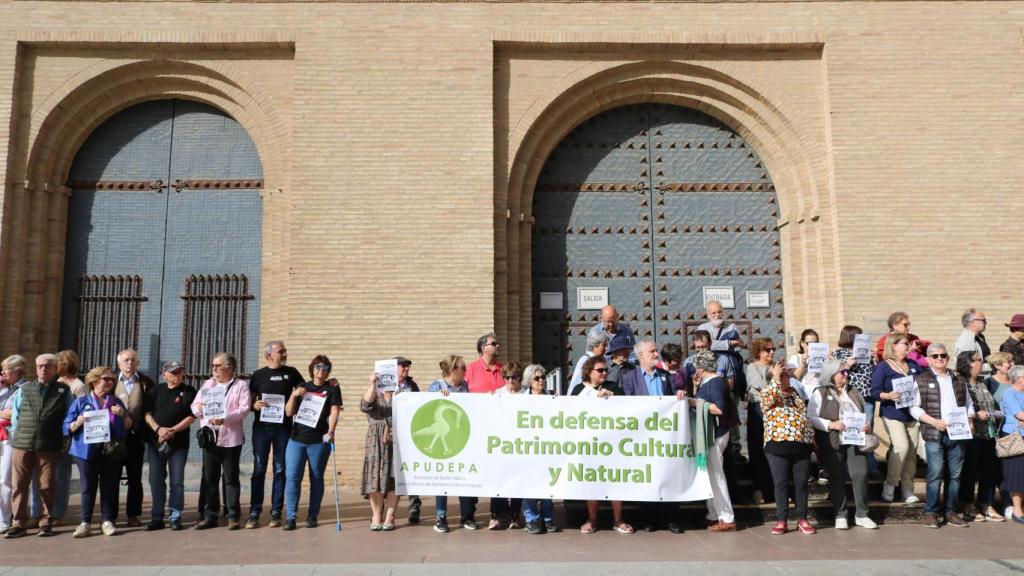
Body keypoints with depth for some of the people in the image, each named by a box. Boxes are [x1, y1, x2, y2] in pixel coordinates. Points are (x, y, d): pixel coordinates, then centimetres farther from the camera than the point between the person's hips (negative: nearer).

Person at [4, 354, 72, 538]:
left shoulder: (64, 391, 5)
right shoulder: (24, 389, 11)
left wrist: (63, 439, 0)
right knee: (19, 485, 3)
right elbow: (15, 415, 15)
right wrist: (18, 436, 7)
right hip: (22, 445, 2)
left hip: (49, 447, -2)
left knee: (46, 485, 4)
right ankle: (18, 523, 11)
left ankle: (46, 522, 14)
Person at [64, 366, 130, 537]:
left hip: (111, 451, 2)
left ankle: (107, 521, 11)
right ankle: (85, 523, 9)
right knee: (88, 487, 2)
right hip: (88, 451, -2)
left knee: (110, 487, 4)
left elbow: (129, 427, 12)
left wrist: (123, 415, -5)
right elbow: (67, 427, 3)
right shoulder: (81, 402, 6)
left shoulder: (116, 402, 13)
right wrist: (79, 422, -16)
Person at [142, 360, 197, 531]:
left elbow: (191, 417, -5)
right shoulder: (156, 390, 8)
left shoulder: (189, 392, 1)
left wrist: (172, 431, -14)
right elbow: (146, 412, 3)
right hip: (155, 441, 2)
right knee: (156, 480, 5)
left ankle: (175, 517, 8)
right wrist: (158, 429, -12)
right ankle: (157, 517, 13)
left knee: (177, 481, 1)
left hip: (179, 443, -2)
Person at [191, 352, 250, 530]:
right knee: (209, 478, 7)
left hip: (231, 438, -4)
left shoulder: (241, 385, 1)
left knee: (231, 478, 1)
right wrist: (198, 407, -11)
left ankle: (233, 516, 7)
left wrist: (225, 419, -23)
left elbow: (244, 409, -10)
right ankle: (210, 516, 14)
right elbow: (195, 406, 13)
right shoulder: (207, 384, 17)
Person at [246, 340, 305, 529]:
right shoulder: (258, 375, 6)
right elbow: (250, 401, 7)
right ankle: (254, 513, 6)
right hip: (261, 427, -1)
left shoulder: (291, 373, 8)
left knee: (280, 471, 4)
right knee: (259, 470, 1)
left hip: (283, 427, 1)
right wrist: (254, 405, -15)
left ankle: (276, 513, 12)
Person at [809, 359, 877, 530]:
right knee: (836, 478, 1)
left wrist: (867, 425, 4)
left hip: (855, 442, 4)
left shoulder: (854, 392, 16)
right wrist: (831, 424, -18)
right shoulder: (820, 393, -1)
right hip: (831, 444, -4)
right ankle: (840, 516, 11)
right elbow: (810, 417, -8)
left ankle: (861, 515, 9)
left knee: (860, 474, -4)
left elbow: (865, 413, 23)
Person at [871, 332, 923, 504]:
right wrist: (888, 396, -29)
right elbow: (875, 391, -12)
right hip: (893, 414, -6)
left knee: (912, 451, 6)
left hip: (912, 414, 6)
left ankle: (908, 490, 14)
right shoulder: (883, 367, -6)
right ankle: (889, 485, -3)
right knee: (901, 446, -20)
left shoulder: (913, 365, 13)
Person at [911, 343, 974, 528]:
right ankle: (931, 513, 3)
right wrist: (933, 421, -14)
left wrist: (969, 419, 1)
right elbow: (914, 408, -2)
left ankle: (951, 512, 17)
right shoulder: (921, 380, 2)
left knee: (955, 474, 7)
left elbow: (969, 404, 21)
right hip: (935, 435, -4)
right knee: (935, 474, -5)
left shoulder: (959, 380, 16)